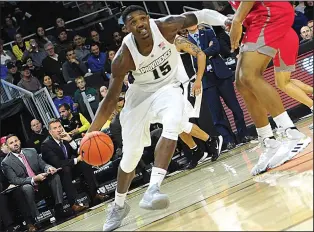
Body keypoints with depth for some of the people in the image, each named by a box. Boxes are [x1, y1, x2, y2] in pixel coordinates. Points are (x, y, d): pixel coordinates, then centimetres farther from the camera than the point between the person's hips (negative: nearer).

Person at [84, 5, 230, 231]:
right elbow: (111, 98, -20)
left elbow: (200, 15, -14)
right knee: (130, 155, 5)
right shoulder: (123, 58, -27)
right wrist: (92, 133, -28)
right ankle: (119, 205, 32)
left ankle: (153, 190, -37)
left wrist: (226, 21, -31)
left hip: (168, 87, 0)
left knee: (173, 124, -34)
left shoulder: (165, 26, -25)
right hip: (140, 93, 0)